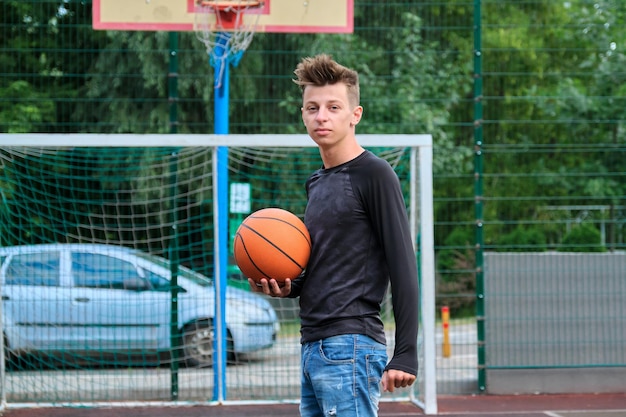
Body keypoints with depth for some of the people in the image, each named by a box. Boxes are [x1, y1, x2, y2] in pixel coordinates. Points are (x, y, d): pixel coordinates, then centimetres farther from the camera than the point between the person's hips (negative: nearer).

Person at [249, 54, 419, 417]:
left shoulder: (374, 174, -8)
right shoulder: (316, 183, 17)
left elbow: (404, 269, -13)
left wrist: (405, 356, -18)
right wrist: (286, 287, 6)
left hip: (350, 347, -9)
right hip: (313, 349, 9)